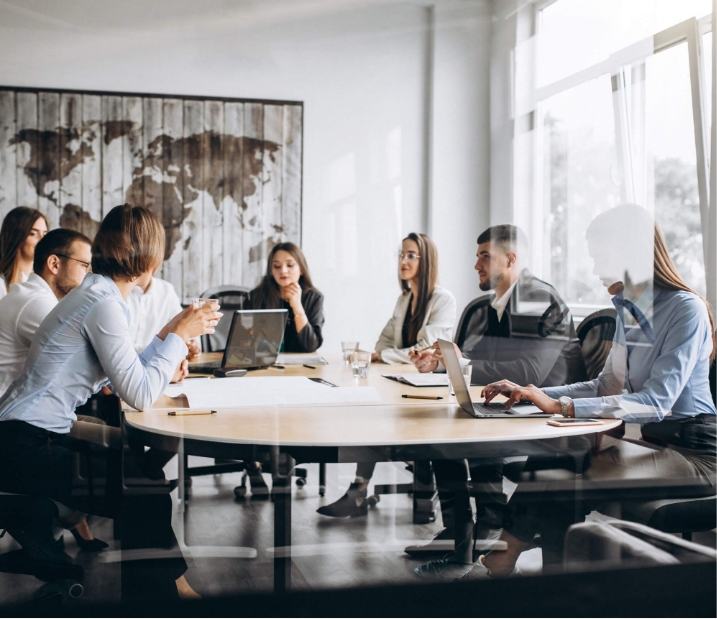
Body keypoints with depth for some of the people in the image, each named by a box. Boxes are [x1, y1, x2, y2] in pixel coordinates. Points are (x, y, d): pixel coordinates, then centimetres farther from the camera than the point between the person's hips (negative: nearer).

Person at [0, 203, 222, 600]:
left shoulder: (99, 294, 11)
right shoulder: (104, 303, -18)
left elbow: (125, 377, 11)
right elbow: (140, 396, -22)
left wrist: (170, 333, 14)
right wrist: (179, 336, -12)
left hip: (35, 439, 10)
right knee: (147, 501, -11)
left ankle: (164, 580, 24)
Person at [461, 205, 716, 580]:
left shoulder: (686, 309, -16)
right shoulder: (628, 311, 11)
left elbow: (656, 402, -25)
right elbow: (607, 387, 15)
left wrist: (561, 405, -29)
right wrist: (536, 394, 0)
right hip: (653, 441, 7)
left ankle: (500, 564, -13)